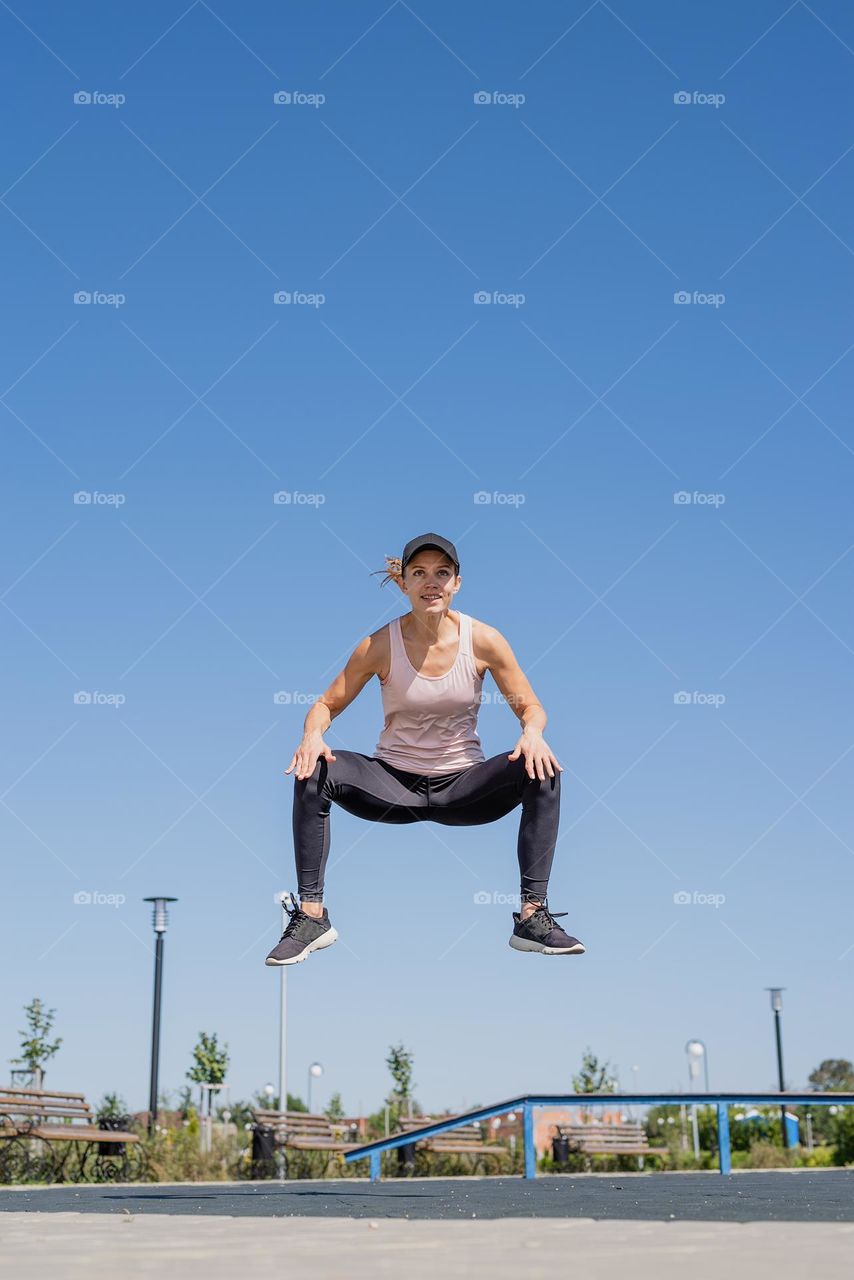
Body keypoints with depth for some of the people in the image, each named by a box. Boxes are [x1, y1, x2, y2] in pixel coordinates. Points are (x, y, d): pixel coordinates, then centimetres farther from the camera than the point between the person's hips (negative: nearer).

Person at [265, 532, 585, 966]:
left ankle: (533, 916, -23)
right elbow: (326, 705, 0)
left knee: (542, 771, -26)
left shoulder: (483, 640, -7)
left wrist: (533, 733, -25)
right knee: (315, 772, -26)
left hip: (462, 785, 0)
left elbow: (531, 707, 0)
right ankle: (311, 914, -19)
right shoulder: (380, 645, -8)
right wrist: (313, 734, -24)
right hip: (394, 784, 0)